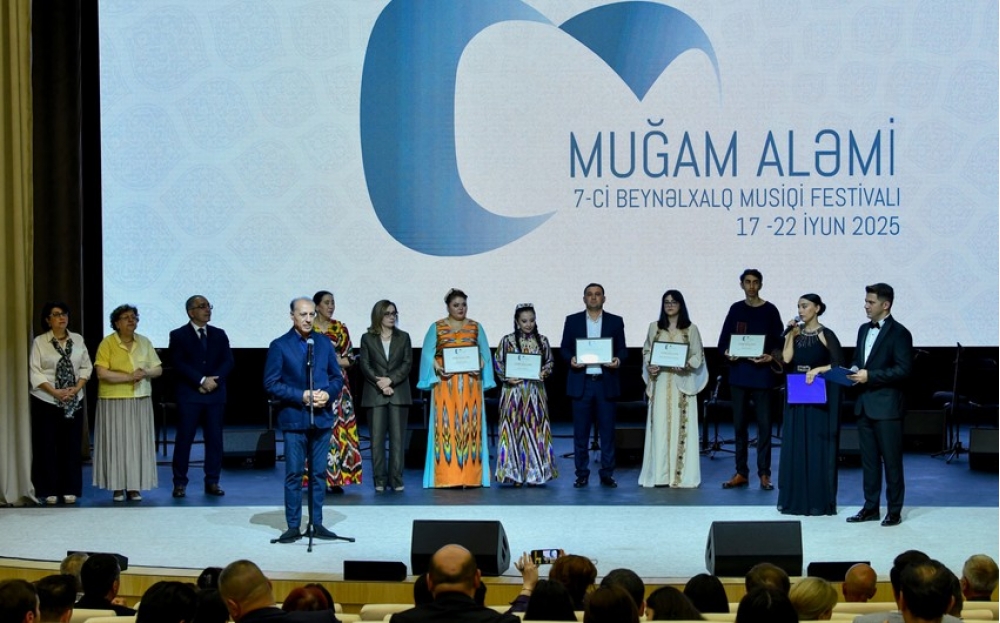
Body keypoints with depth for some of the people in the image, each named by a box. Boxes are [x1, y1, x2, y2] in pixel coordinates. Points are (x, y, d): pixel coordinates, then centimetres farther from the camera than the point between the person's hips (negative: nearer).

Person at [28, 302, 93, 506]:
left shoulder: (78, 340, 5)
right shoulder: (39, 342, -3)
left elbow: (86, 367, 6)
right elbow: (35, 373, -8)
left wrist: (76, 388, -9)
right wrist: (55, 392, -15)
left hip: (74, 401, 3)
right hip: (46, 401, -3)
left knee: (71, 445, 4)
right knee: (47, 446, 0)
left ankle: (70, 489, 11)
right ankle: (49, 490, 6)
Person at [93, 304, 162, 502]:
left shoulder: (145, 342, 8)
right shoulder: (107, 343, -5)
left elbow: (158, 369, 9)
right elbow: (101, 373, -13)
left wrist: (146, 372, -12)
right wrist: (128, 377, -18)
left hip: (140, 400, 4)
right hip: (114, 400, -4)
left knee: (138, 442, 2)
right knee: (116, 442, -3)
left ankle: (134, 486, 7)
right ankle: (117, 487, 2)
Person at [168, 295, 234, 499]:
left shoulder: (219, 335, 14)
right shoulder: (178, 335, 4)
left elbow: (228, 362, 5)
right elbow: (179, 363, -7)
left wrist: (214, 380, -11)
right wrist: (201, 381, -16)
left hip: (216, 394, 3)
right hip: (189, 395, -3)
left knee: (214, 438, 3)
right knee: (184, 438, -3)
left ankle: (212, 482, 9)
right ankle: (180, 483, 3)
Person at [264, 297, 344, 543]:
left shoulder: (324, 343, 9)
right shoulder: (279, 346, -3)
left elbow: (337, 377, 11)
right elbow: (271, 384, -6)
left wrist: (327, 393, -9)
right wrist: (301, 396, -15)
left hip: (322, 417, 4)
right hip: (294, 418, -3)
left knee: (319, 473, 8)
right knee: (294, 474, -1)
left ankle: (317, 523, 15)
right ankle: (293, 526, 5)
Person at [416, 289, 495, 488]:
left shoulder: (475, 327, 12)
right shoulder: (437, 328, 7)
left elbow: (485, 353, 9)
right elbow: (428, 353, 1)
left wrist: (480, 366, -10)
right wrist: (437, 367, -15)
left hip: (470, 384, 2)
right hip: (445, 383, -2)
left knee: (470, 424, -2)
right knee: (446, 424, -7)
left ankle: (470, 476, 0)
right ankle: (447, 476, -7)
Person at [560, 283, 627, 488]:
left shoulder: (616, 321, 8)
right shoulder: (572, 320, 8)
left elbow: (622, 349, 8)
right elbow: (564, 348, 8)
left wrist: (618, 360, -13)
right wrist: (571, 359, -13)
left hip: (606, 383, 0)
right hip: (581, 382, 0)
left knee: (607, 431, 1)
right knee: (581, 431, 2)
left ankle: (607, 473, 9)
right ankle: (582, 473, 9)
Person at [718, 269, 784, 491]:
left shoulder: (769, 311, 2)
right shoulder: (736, 309, 10)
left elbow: (778, 342, 0)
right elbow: (724, 340, 10)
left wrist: (771, 357, -18)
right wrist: (727, 353, -10)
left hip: (761, 374, -3)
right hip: (738, 374, 3)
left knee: (764, 424, -2)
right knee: (739, 424, 6)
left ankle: (764, 473, 3)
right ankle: (741, 473, 12)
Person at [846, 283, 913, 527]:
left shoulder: (899, 333, -9)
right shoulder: (864, 329, 15)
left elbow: (903, 370, -15)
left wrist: (870, 376, -19)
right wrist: (854, 373, 1)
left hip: (887, 406, -7)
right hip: (864, 404, 7)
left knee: (891, 460, 0)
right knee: (868, 459, 11)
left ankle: (894, 510, 7)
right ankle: (871, 507, 18)